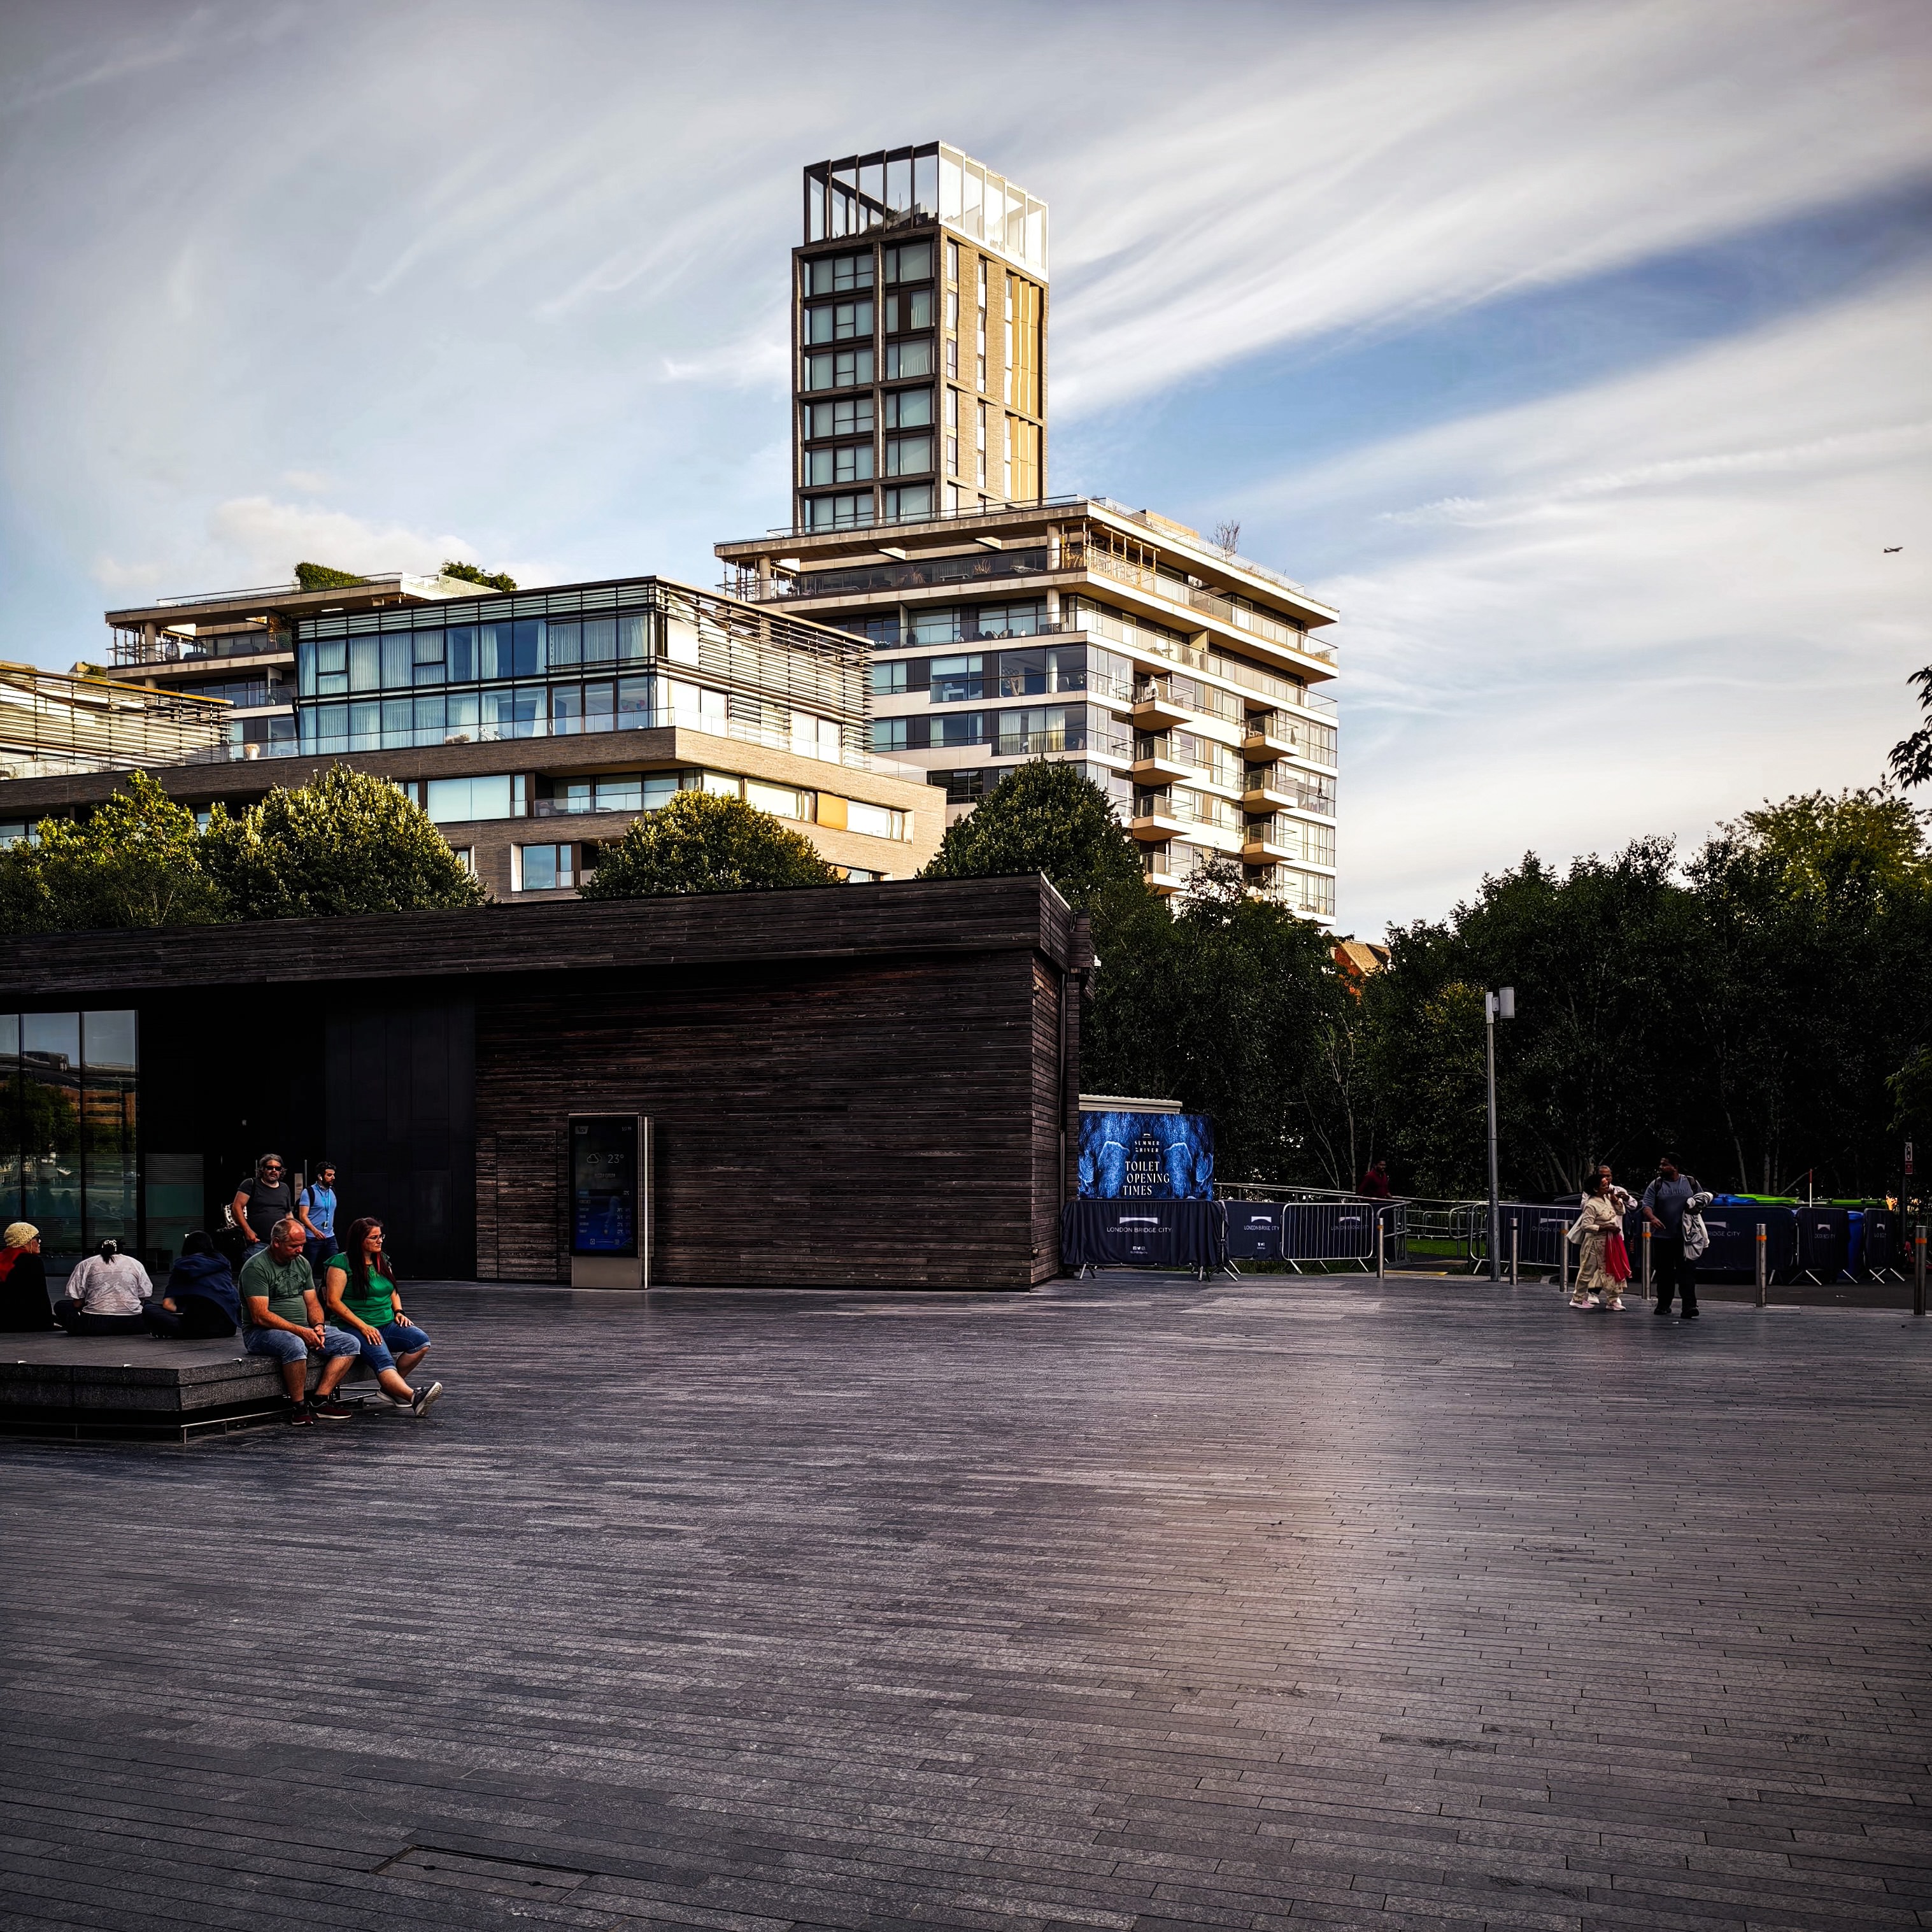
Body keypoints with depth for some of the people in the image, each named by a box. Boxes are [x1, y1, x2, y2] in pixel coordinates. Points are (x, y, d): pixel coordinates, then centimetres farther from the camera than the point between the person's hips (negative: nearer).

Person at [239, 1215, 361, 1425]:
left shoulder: (302, 1263, 12)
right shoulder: (256, 1268, -12)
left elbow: (312, 1303, 16)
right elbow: (260, 1316, -19)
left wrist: (318, 1326, -7)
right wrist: (301, 1332, -23)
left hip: (303, 1329, 8)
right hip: (263, 1333, -8)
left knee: (350, 1344, -8)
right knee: (295, 1346, -40)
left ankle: (321, 1399, -17)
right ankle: (298, 1406, -24)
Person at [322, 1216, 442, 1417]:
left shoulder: (383, 1262, 18)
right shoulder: (341, 1262, -4)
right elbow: (334, 1302, -11)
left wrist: (399, 1312, 6)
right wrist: (363, 1327, -17)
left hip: (387, 1324, 7)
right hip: (355, 1327, -7)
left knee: (421, 1341, -19)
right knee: (384, 1361, -33)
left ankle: (391, 1387, -6)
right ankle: (415, 1397, -55)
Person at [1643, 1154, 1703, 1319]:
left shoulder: (1691, 1183, 7)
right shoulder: (1656, 1185, 4)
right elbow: (1647, 1206, -5)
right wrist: (1652, 1218, -26)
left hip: (1685, 1236, -1)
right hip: (1662, 1236, 1)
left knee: (1686, 1270, -9)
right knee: (1664, 1271, 6)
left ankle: (1690, 1306, -14)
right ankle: (1664, 1304, 19)